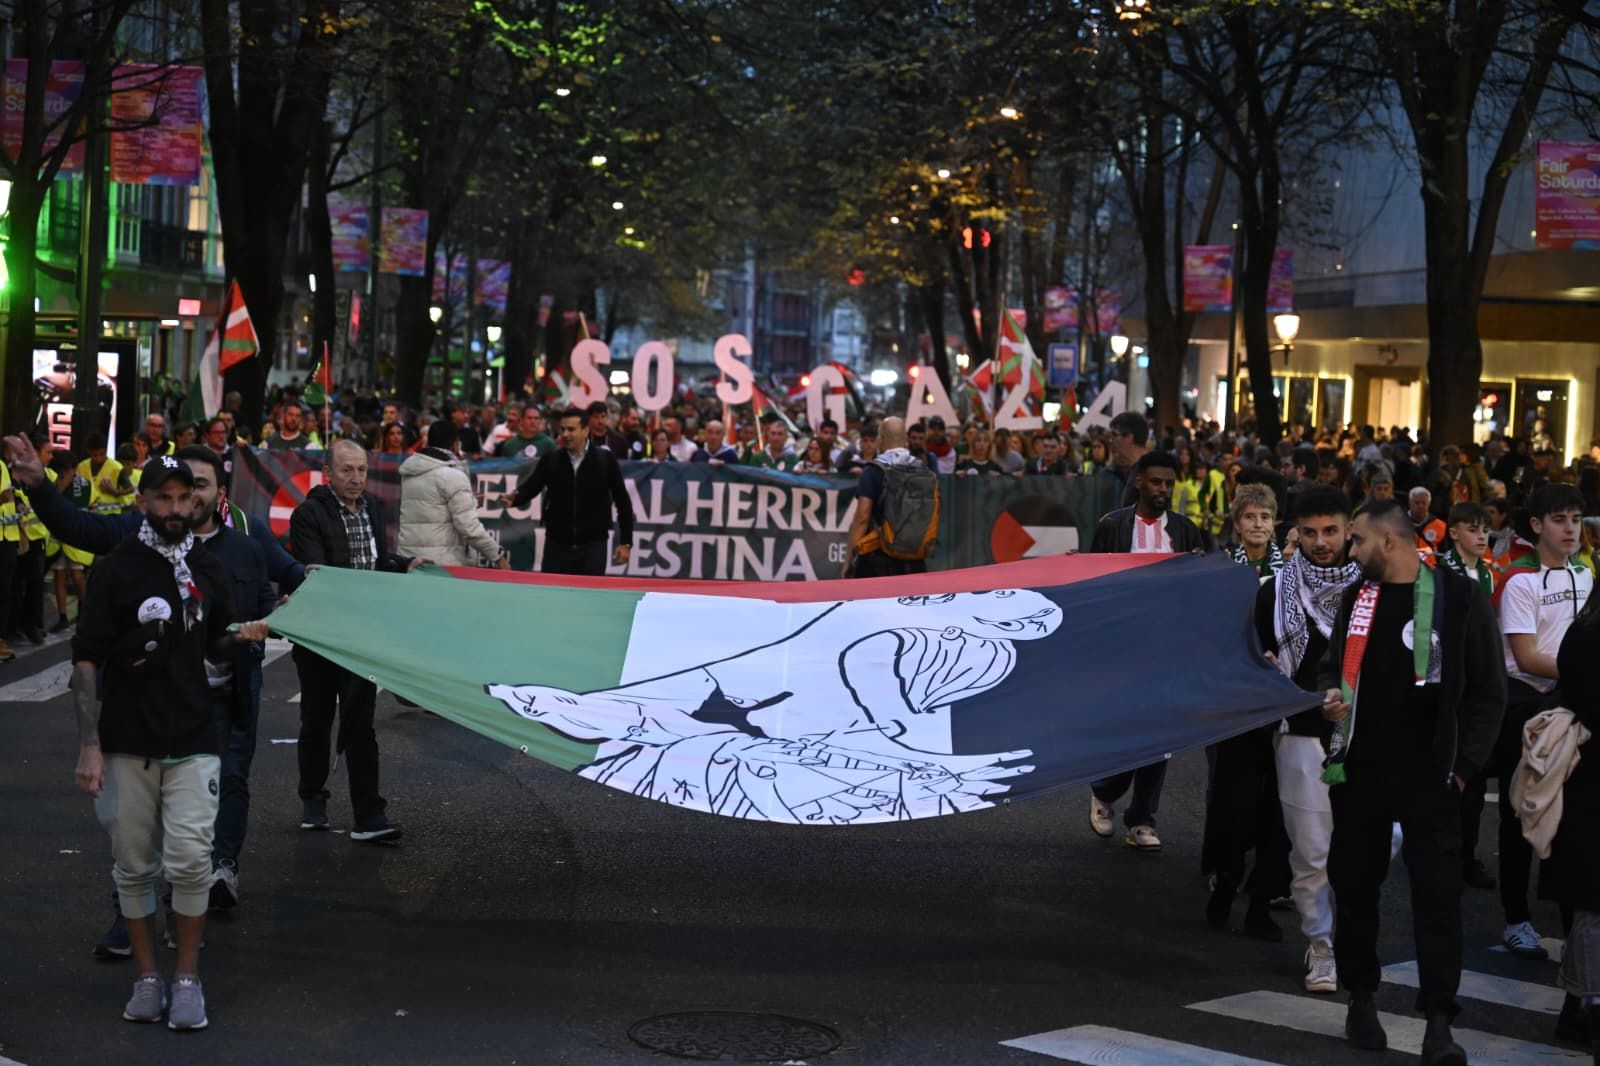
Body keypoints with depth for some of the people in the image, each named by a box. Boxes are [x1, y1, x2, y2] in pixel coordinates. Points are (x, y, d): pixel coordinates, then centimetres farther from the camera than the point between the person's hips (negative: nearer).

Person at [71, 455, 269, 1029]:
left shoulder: (208, 570, 7)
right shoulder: (117, 569, -5)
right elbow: (86, 661, -6)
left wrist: (244, 636, -2)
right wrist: (89, 746, -11)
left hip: (192, 740, 2)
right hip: (126, 743, -2)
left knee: (189, 860, -8)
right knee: (135, 866, 5)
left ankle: (188, 978, 6)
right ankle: (147, 976, 20)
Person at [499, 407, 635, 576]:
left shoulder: (605, 460, -2)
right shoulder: (550, 460, 3)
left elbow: (622, 502, 2)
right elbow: (531, 486, -7)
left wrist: (625, 542, -1)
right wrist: (514, 498, -31)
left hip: (592, 547, -2)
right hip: (557, 546, 2)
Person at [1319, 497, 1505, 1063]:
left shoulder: (1460, 598, -5)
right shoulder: (1356, 596, 10)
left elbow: (1487, 691, -2)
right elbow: (1334, 665, 23)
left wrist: (1464, 766, -6)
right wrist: (1332, 695, 0)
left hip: (1429, 776, -5)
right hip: (1359, 771, 5)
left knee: (1438, 895, -6)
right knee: (1355, 887, 11)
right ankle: (1361, 1000, 26)